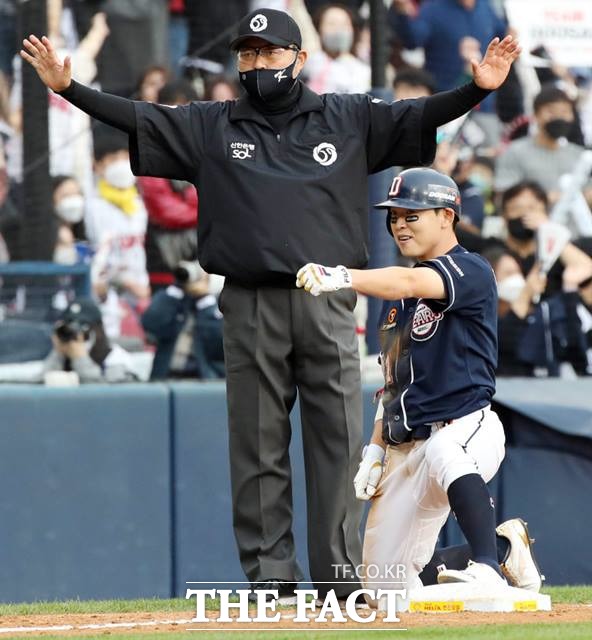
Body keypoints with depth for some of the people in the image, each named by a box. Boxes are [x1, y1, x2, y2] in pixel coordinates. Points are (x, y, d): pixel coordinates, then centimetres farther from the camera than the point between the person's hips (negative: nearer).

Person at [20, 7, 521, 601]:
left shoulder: (349, 119, 10)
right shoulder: (211, 126, 12)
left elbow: (418, 117, 1)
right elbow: (136, 118, 5)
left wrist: (478, 87, -16)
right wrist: (68, 86, -7)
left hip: (328, 304, 0)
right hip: (250, 308, 0)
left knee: (337, 440, -2)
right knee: (258, 446, 0)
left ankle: (339, 577, 2)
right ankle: (269, 577, 5)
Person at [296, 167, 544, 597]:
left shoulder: (471, 271, -9)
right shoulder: (396, 293, 17)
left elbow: (411, 284, -30)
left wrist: (342, 278, -45)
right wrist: (376, 449, 11)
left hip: (466, 427, -8)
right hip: (406, 447, 8)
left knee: (444, 452, -45)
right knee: (383, 584, 5)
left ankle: (488, 567, -50)